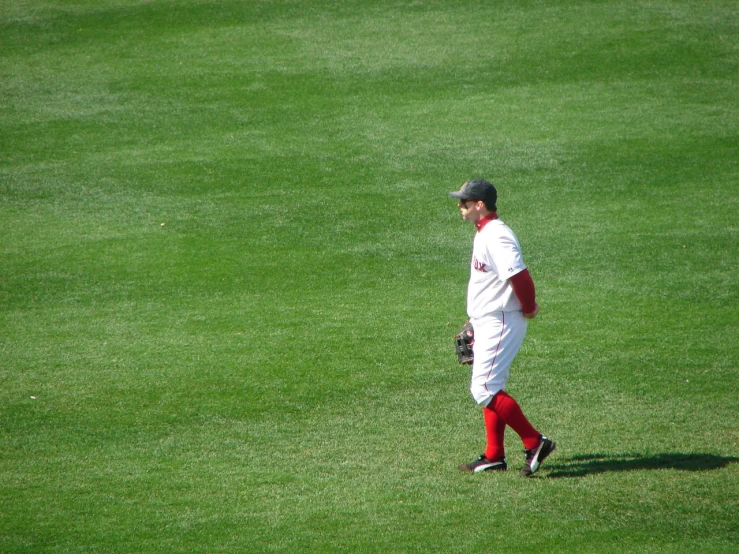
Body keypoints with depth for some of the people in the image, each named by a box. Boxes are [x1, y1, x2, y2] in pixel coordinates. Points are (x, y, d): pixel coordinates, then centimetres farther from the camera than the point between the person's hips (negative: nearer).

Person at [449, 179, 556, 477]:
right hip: (487, 323, 11)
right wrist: (475, 321, 21)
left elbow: (519, 276, -30)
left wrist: (528, 308, -15)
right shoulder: (483, 234, 14)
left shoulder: (496, 236, -20)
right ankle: (494, 456, 20)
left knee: (485, 389, -12)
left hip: (501, 323, -11)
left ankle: (535, 442, -10)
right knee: (488, 387, 14)